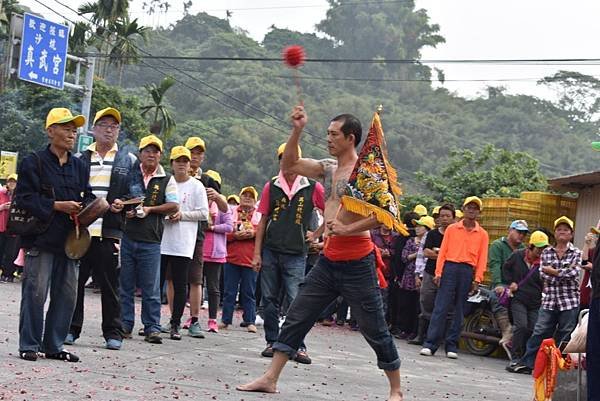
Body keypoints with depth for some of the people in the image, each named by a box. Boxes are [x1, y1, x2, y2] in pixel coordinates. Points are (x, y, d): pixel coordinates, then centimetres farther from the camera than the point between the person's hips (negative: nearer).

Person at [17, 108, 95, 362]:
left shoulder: (79, 166, 15)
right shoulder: (34, 163, -3)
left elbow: (88, 196, 19)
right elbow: (24, 197, -9)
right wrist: (57, 206, -16)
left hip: (69, 239, 6)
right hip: (41, 238, -6)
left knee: (67, 293, 7)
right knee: (36, 291, -6)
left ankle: (54, 345, 17)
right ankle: (29, 345, 5)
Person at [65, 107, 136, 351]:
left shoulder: (128, 161, 10)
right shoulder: (80, 159, 13)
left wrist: (122, 203, -9)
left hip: (110, 232, -1)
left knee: (110, 285, 2)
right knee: (75, 281, 4)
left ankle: (113, 333, 10)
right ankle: (71, 329, 14)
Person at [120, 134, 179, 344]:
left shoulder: (167, 180, 7)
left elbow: (174, 206, 1)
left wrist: (150, 209, -8)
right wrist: (123, 210, -7)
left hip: (151, 240, -1)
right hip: (126, 236, 1)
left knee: (151, 288, 0)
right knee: (125, 284, 5)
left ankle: (152, 327, 6)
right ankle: (125, 325, 13)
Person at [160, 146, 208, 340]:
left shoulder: (196, 186, 2)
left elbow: (203, 213, -1)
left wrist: (182, 215, -11)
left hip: (183, 244, -2)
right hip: (162, 242, 2)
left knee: (180, 286, 1)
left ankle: (175, 324, 7)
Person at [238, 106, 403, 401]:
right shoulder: (328, 168, 11)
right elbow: (289, 165, 16)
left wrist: (348, 228, -23)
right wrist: (297, 131, 4)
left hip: (357, 263, -7)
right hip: (328, 261, 7)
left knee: (374, 329, 1)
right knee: (296, 318, 5)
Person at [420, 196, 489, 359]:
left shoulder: (482, 234, 9)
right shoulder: (452, 229, 8)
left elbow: (482, 258, 5)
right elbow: (443, 251, 5)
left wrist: (477, 279, -4)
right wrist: (438, 273, -3)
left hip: (468, 272, 1)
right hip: (450, 268, -1)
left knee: (460, 311, 4)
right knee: (440, 307, -6)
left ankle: (452, 346, 9)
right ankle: (430, 344, -8)